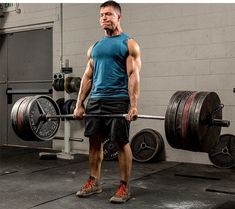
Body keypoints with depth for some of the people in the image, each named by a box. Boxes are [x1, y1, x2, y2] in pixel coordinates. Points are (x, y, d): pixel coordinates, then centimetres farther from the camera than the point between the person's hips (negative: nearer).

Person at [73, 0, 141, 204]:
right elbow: (87, 76, 15)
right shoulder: (95, 47, 17)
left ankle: (124, 187, 8)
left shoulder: (129, 44, 0)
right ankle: (94, 182, 21)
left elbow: (134, 75, -9)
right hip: (95, 100, 6)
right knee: (94, 141, 8)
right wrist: (79, 104, 8)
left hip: (118, 100, -6)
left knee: (122, 143, -1)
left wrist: (134, 105, -18)